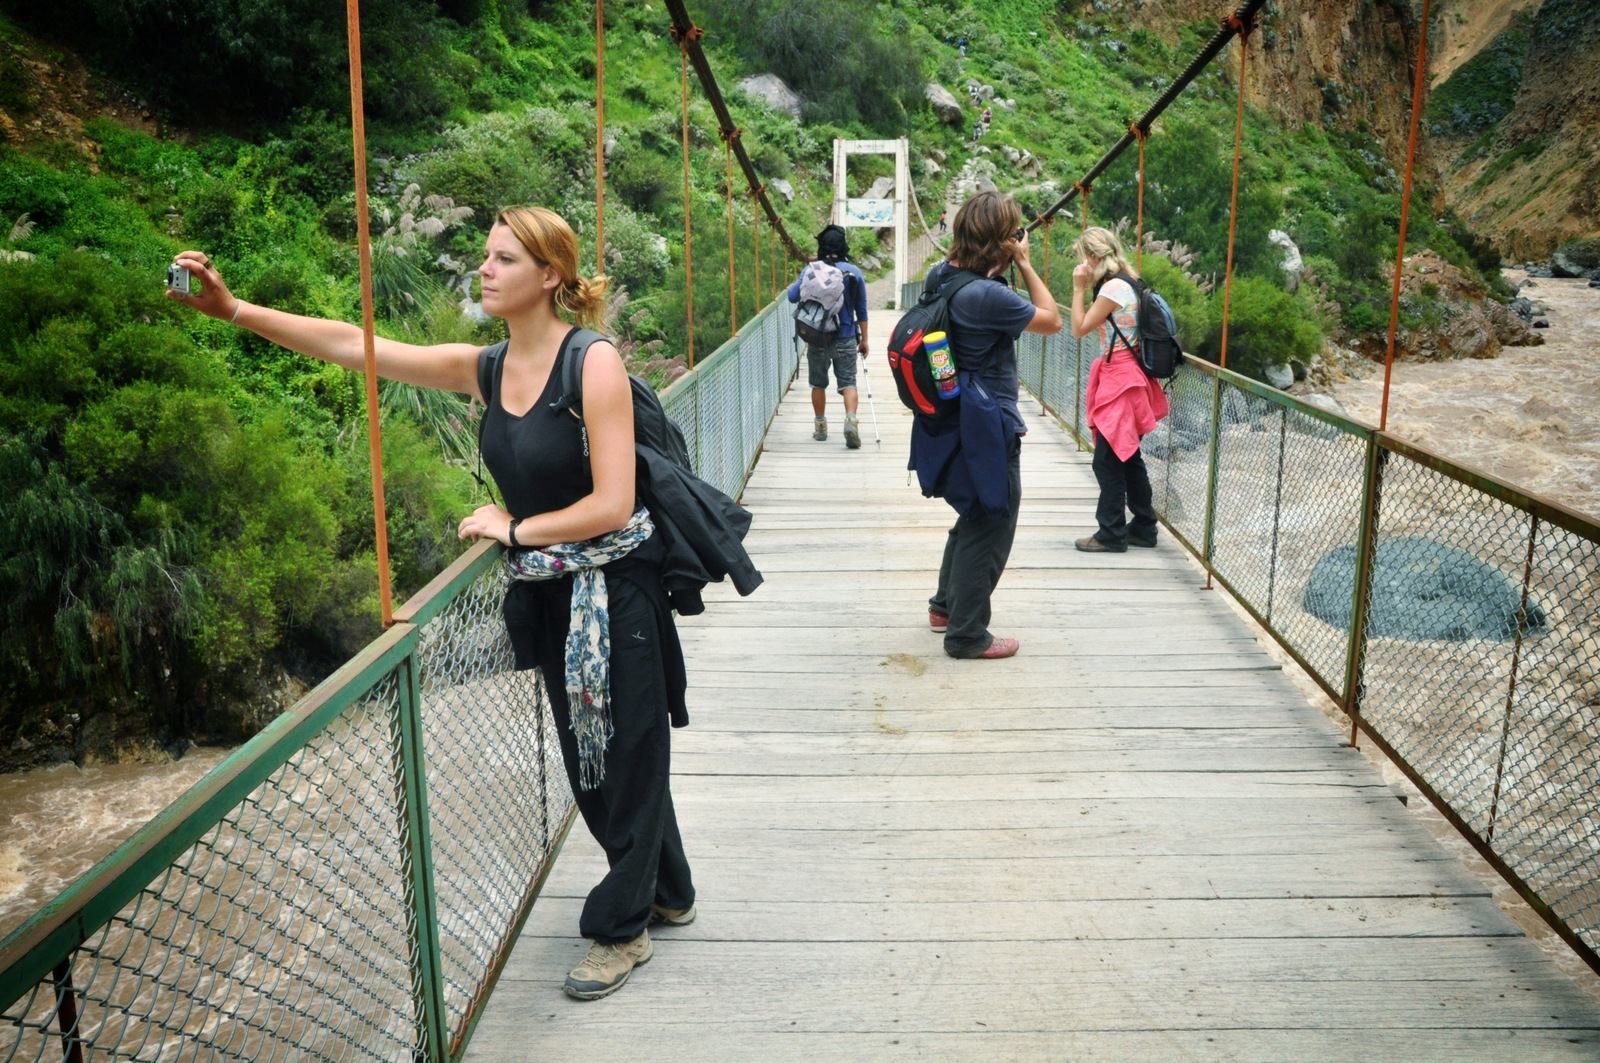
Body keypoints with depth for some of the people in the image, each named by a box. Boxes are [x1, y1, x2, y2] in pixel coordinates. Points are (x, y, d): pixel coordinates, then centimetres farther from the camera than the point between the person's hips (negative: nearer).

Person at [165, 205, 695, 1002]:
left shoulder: (594, 363, -17)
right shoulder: (482, 369, 1)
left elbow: (611, 505, -21)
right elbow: (348, 345, -3)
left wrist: (514, 528, -11)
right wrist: (234, 309, -12)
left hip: (614, 591, -7)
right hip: (547, 593, 7)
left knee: (626, 754, 7)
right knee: (588, 757, 18)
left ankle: (622, 926, 26)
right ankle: (667, 893, 39)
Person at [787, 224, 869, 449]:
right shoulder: (854, 272, -1)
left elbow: (792, 296, -8)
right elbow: (861, 310, 4)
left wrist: (801, 277, 10)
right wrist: (864, 339, 12)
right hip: (846, 339, 0)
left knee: (818, 384, 13)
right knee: (848, 383, 4)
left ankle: (820, 427, 21)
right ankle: (851, 419, -18)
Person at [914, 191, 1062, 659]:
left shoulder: (939, 275, 0)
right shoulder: (987, 296, -25)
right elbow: (1052, 321, -13)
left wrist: (1007, 264, 5)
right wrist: (1025, 263, -8)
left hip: (954, 420, 9)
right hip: (987, 427, -9)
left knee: (975, 515, 26)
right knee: (990, 529, 5)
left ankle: (946, 604, 39)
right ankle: (967, 635, 15)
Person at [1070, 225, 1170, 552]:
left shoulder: (1114, 287, -17)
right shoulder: (1124, 282, 13)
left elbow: (1080, 328, -12)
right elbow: (1094, 327, 13)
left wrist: (1079, 287, -9)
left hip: (1121, 380, -10)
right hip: (1124, 377, 10)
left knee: (1108, 459, -5)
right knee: (1128, 455, 15)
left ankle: (1113, 534, 3)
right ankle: (1143, 527, 23)